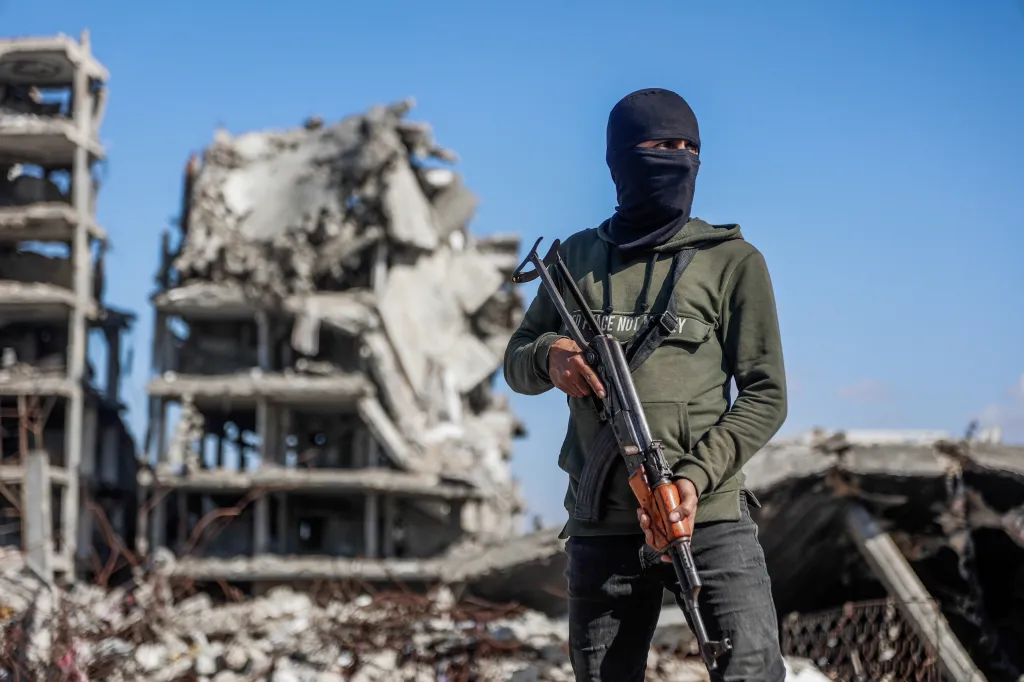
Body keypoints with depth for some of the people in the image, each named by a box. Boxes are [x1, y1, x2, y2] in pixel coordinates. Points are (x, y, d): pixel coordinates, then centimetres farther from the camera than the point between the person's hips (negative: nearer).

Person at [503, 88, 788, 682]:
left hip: (709, 516, -3)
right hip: (602, 527, 3)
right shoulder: (577, 258, 14)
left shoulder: (732, 260, 5)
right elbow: (516, 363, 20)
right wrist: (549, 356, -5)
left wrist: (696, 477, -14)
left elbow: (766, 395, 1)